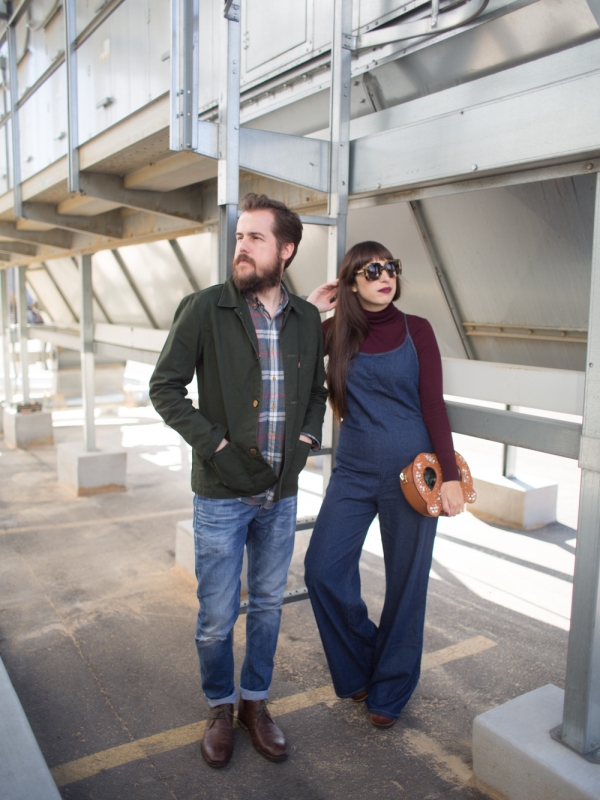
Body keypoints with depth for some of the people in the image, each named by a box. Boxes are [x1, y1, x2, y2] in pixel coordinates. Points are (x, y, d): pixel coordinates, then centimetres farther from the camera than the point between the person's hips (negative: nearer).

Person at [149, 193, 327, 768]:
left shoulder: (307, 319, 3)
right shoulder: (204, 309, -8)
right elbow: (165, 386, -7)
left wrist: (307, 437, 0)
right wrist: (214, 444, -15)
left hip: (282, 493, 4)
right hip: (222, 493, -3)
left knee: (267, 605, 17)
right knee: (217, 617, 8)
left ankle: (255, 701, 38)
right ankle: (219, 708, 33)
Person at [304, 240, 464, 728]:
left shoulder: (416, 330, 0)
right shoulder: (337, 332, 5)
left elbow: (433, 405, -3)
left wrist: (451, 474, -7)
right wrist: (311, 307, -1)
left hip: (412, 471, -2)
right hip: (354, 470, 2)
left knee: (406, 582, 7)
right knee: (323, 570, -3)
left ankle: (391, 689, 29)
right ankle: (361, 666, 25)